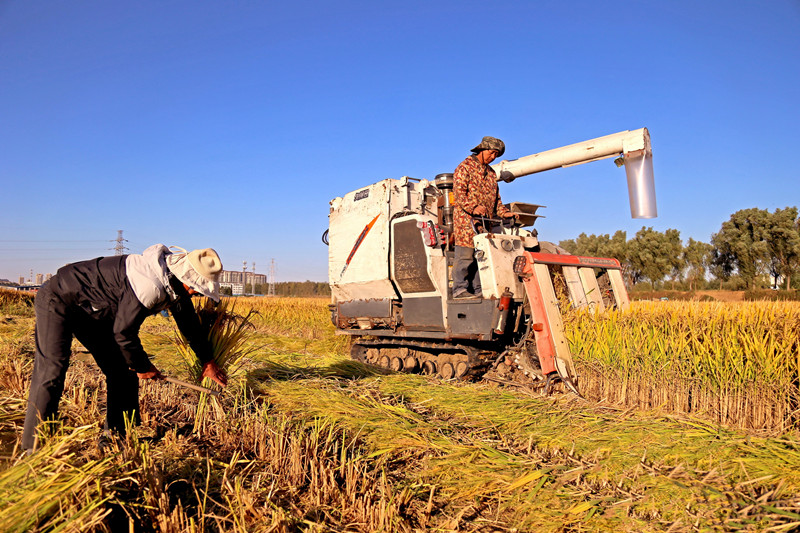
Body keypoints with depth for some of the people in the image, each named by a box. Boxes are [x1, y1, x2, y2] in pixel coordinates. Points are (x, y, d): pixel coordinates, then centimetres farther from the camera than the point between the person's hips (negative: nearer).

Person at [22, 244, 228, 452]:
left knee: (123, 371, 5)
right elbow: (123, 333, -26)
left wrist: (207, 361, 14)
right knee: (51, 370, -17)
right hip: (58, 301, -9)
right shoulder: (150, 286, -36)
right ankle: (34, 447, -8)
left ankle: (118, 438, 14)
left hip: (92, 313, 9)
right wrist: (143, 367, -10)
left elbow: (189, 322, 8)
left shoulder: (175, 281, -6)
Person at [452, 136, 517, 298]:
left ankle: (478, 290, 8)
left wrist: (503, 212, 9)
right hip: (466, 219, -7)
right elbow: (458, 193, -13)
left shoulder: (491, 172, 24)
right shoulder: (465, 166, -1)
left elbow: (496, 197, 26)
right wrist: (473, 207, -26)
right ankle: (460, 288, -5)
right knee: (465, 254, -9)